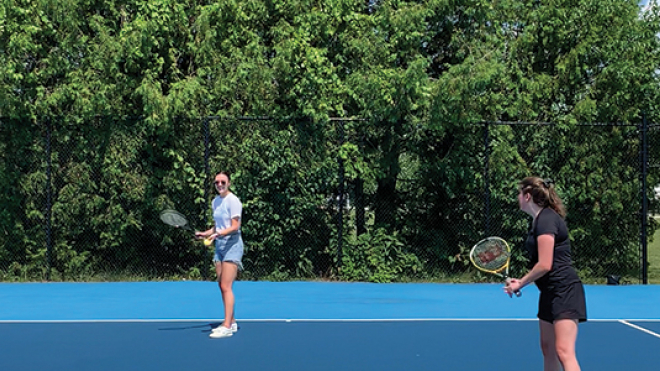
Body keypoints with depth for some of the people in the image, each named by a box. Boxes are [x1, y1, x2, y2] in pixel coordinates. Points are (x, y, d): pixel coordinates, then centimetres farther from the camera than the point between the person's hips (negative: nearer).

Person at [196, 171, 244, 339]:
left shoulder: (233, 200, -12)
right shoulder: (215, 201, 12)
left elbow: (235, 226, -18)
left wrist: (219, 234, -31)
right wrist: (206, 233, 7)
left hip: (232, 245, -8)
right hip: (219, 245, 8)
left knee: (226, 287, -12)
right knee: (222, 287, 9)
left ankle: (227, 326, -11)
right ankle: (231, 322, 17)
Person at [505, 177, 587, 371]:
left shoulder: (546, 219, -15)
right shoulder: (539, 219, 14)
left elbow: (545, 265, -20)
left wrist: (521, 283, -8)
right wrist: (521, 281, 8)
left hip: (564, 291, -11)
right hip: (550, 293, 11)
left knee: (564, 351, -17)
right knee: (548, 349, 14)